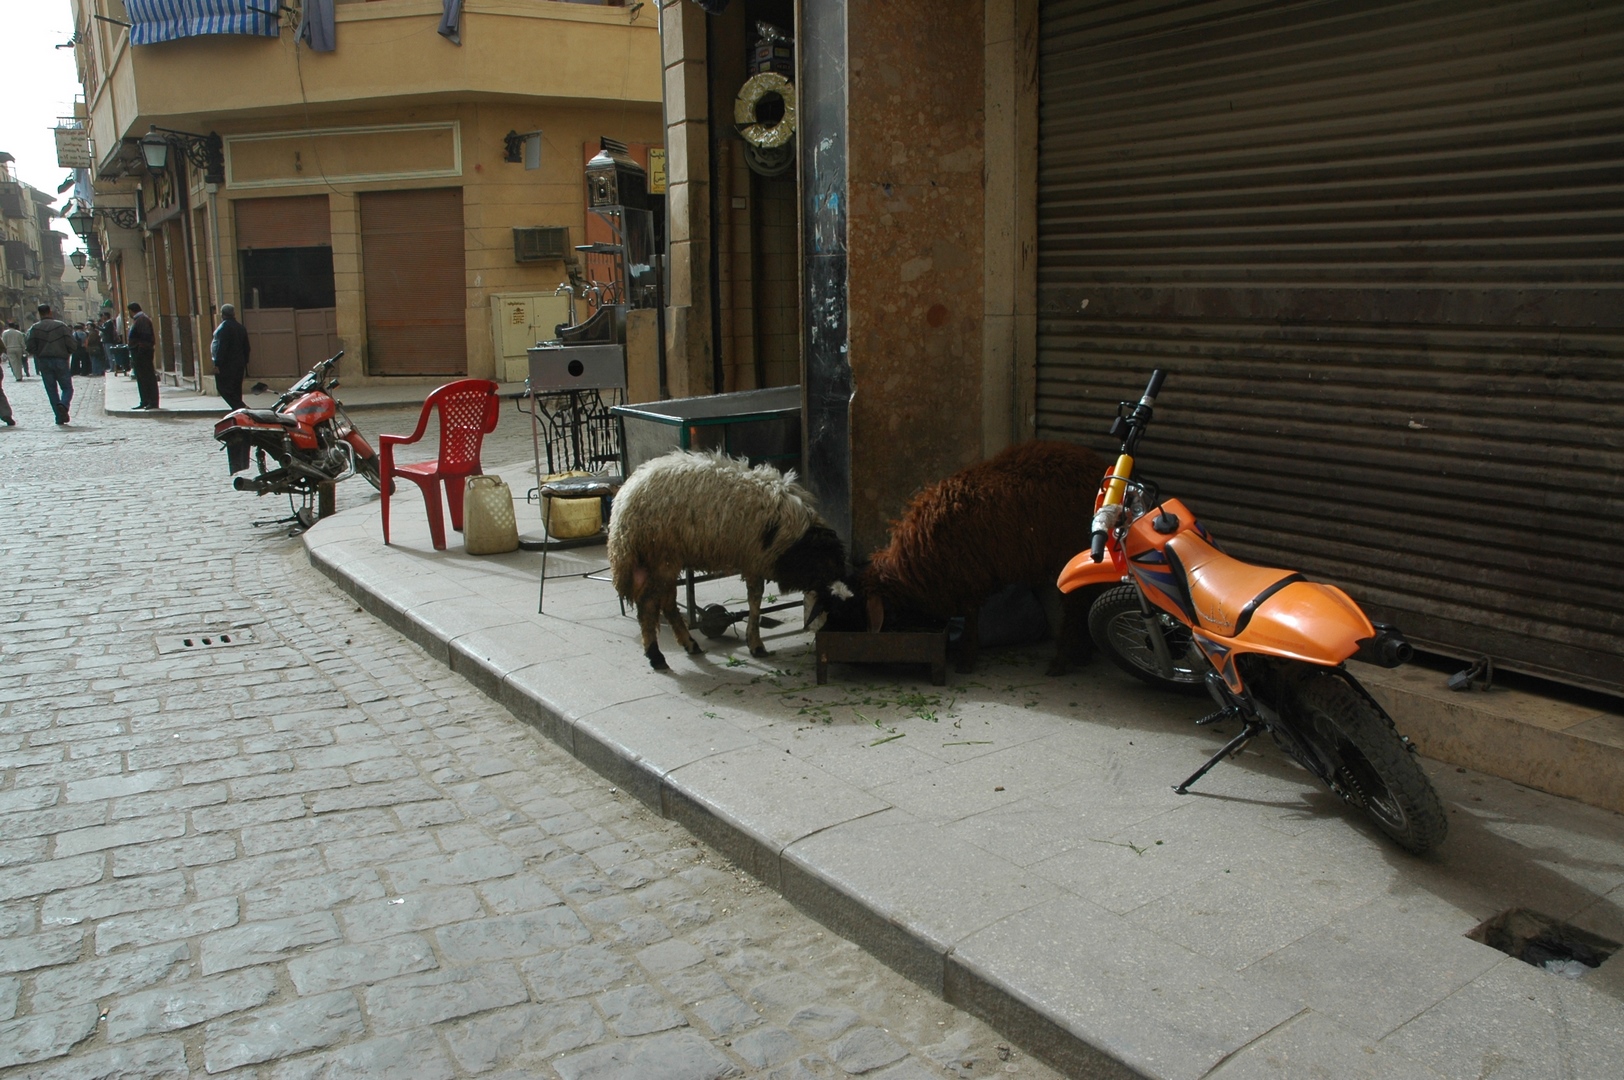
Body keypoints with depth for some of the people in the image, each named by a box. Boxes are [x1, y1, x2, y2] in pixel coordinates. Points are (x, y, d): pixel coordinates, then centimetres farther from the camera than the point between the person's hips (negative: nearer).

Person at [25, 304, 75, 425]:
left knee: (51, 390, 7)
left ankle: (59, 417, 1)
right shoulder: (61, 326, -1)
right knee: (67, 388, 5)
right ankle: (63, 405, -26)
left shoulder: (34, 328, 2)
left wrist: (39, 354, 16)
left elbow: (30, 348, -3)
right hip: (60, 360, -1)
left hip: (43, 361, 2)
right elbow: (71, 345, -6)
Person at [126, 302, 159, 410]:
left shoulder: (142, 320, -13)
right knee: (141, 378, 13)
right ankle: (145, 401, 17)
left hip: (142, 353, -11)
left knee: (148, 377, -8)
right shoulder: (138, 320, 18)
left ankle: (153, 402, -6)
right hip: (139, 353, 11)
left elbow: (146, 337, -22)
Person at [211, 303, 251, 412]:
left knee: (225, 389, -6)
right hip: (239, 364, 8)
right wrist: (245, 362, 22)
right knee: (236, 389, 13)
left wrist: (217, 364, -18)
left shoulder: (224, 327, -13)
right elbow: (246, 348, 16)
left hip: (226, 365, -8)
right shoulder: (241, 327, 12)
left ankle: (241, 408, -19)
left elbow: (222, 347, -19)